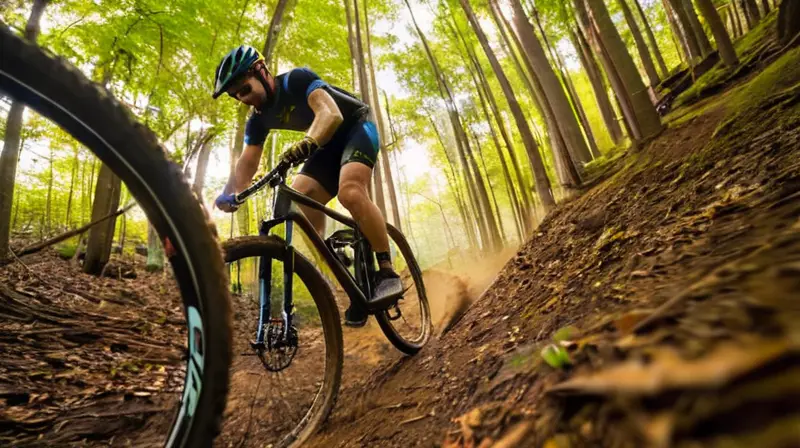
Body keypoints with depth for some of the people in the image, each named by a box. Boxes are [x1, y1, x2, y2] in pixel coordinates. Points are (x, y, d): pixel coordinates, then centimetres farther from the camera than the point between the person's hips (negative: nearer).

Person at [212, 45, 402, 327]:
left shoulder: (297, 79, -21)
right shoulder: (259, 120, 0)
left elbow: (332, 113, -38)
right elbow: (247, 162, -8)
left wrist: (307, 143, -57)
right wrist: (229, 194, -26)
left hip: (357, 127, -7)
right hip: (329, 145, 7)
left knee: (350, 191, -35)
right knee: (297, 201, -12)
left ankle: (387, 273, -25)